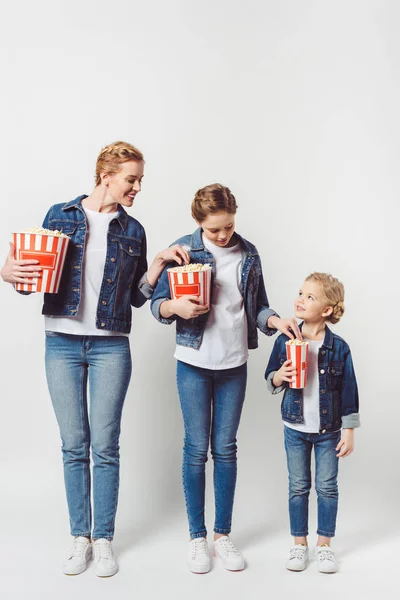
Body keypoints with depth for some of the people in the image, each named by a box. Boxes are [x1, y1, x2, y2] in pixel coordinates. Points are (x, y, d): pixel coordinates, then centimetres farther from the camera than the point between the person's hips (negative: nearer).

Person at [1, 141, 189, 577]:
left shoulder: (132, 230, 7)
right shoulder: (60, 215, 3)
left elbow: (137, 296, 9)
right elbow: (37, 273, 6)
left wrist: (159, 262, -3)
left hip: (110, 346, 1)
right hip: (62, 344, 0)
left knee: (105, 447, 2)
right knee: (74, 446, 6)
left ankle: (103, 540, 16)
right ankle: (80, 537, 20)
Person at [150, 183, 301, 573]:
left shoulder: (248, 253, 4)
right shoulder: (183, 249, -5)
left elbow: (257, 306, 9)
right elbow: (157, 303, -3)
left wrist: (277, 321, -11)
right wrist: (176, 307, -24)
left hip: (234, 364, 2)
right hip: (194, 363, -2)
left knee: (225, 448, 9)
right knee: (196, 448, 4)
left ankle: (223, 534, 22)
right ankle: (197, 537, 18)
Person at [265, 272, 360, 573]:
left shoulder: (339, 348, -11)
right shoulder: (286, 341, -5)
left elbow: (348, 391, -6)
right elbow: (270, 379, 5)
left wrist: (349, 432, -5)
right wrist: (280, 376, -18)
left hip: (328, 430, -1)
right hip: (295, 428, 2)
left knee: (327, 488, 9)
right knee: (298, 488, 11)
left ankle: (324, 544, 24)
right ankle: (299, 544, 25)